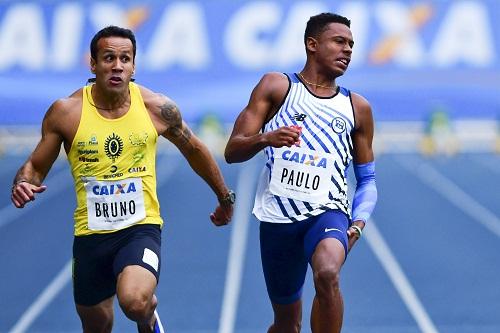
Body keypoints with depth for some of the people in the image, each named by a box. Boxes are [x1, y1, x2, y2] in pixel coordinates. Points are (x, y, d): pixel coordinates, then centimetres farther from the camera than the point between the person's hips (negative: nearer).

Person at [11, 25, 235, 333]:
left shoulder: (157, 108, -5)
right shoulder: (66, 112, -6)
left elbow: (194, 149, 12)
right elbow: (36, 166, 4)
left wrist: (225, 197, 22)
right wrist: (23, 185, -20)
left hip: (141, 228, -2)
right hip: (90, 234, 2)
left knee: (135, 302, -30)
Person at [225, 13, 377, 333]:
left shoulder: (357, 108, 14)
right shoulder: (276, 86, 7)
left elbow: (367, 179, 19)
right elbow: (232, 151, 1)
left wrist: (358, 223, 0)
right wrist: (265, 139, -20)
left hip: (328, 211, 0)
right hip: (278, 218, 0)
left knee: (327, 274, -34)